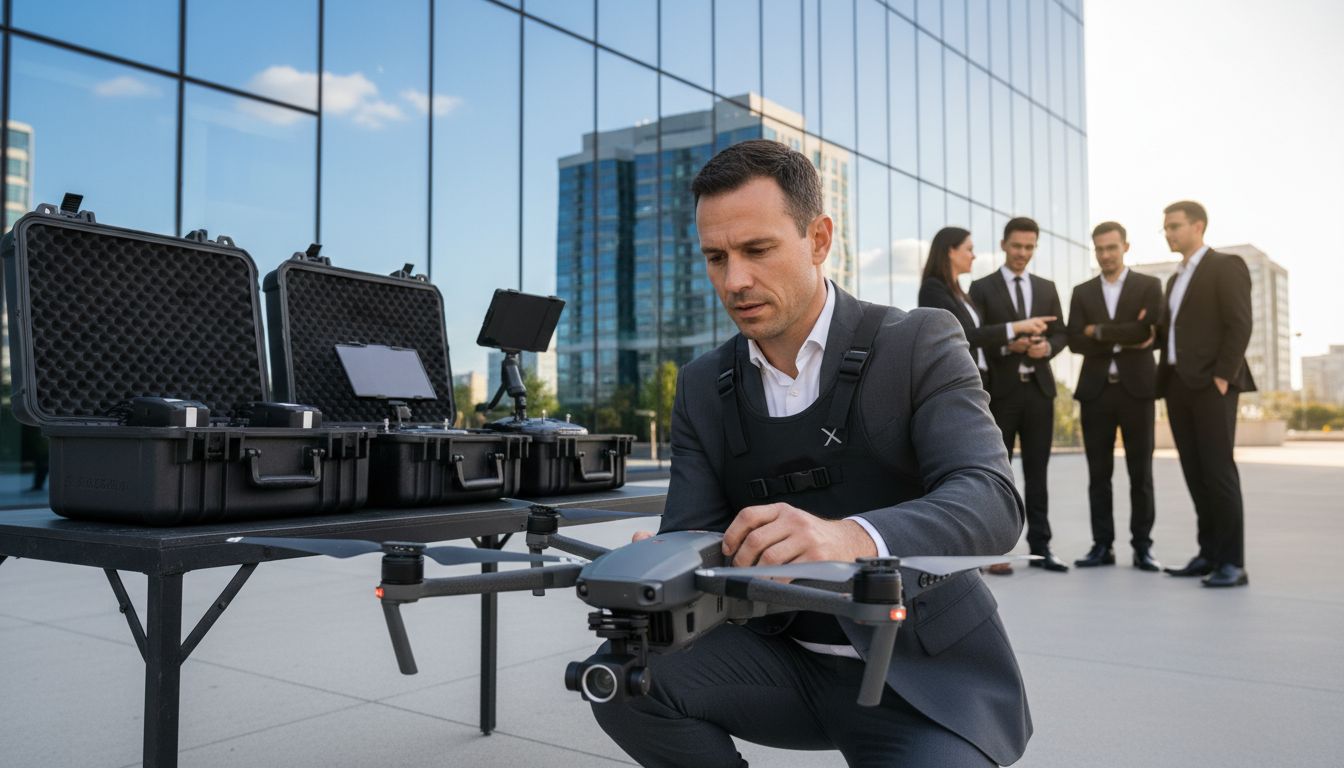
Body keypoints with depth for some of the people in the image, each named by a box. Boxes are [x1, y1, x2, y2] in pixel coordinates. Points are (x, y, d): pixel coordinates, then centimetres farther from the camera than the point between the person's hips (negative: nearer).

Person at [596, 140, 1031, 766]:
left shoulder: (919, 344, -10)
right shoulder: (701, 387, 3)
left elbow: (991, 501, -23)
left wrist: (854, 538, -44)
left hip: (922, 672, -3)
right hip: (787, 659, 4)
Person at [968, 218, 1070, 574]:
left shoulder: (1047, 288, 14)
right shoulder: (982, 288, 1)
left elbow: (1061, 334, 12)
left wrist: (1047, 347, -9)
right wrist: (1006, 346, -20)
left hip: (1039, 388, 4)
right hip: (999, 389, -4)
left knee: (1037, 472, 8)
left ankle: (1040, 547, 14)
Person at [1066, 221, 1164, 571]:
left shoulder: (1149, 286, 4)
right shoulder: (1082, 292, 11)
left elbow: (1145, 331, -13)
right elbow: (1075, 342, -1)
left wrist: (1099, 331, -7)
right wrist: (1123, 340, -9)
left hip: (1136, 388, -2)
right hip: (1096, 390, 2)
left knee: (1141, 473, 2)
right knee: (1098, 473, 4)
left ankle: (1142, 546, 9)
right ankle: (1102, 545, 10)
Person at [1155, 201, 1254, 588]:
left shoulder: (1227, 266, -2)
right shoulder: (1176, 278, 22)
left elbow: (1239, 325, -12)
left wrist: (1222, 377, -18)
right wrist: (1152, 332, 5)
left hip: (1210, 384, -8)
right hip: (1177, 384, 8)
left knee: (1218, 470, -8)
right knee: (1195, 473, 7)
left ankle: (1232, 562, -4)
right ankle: (1209, 553, 13)